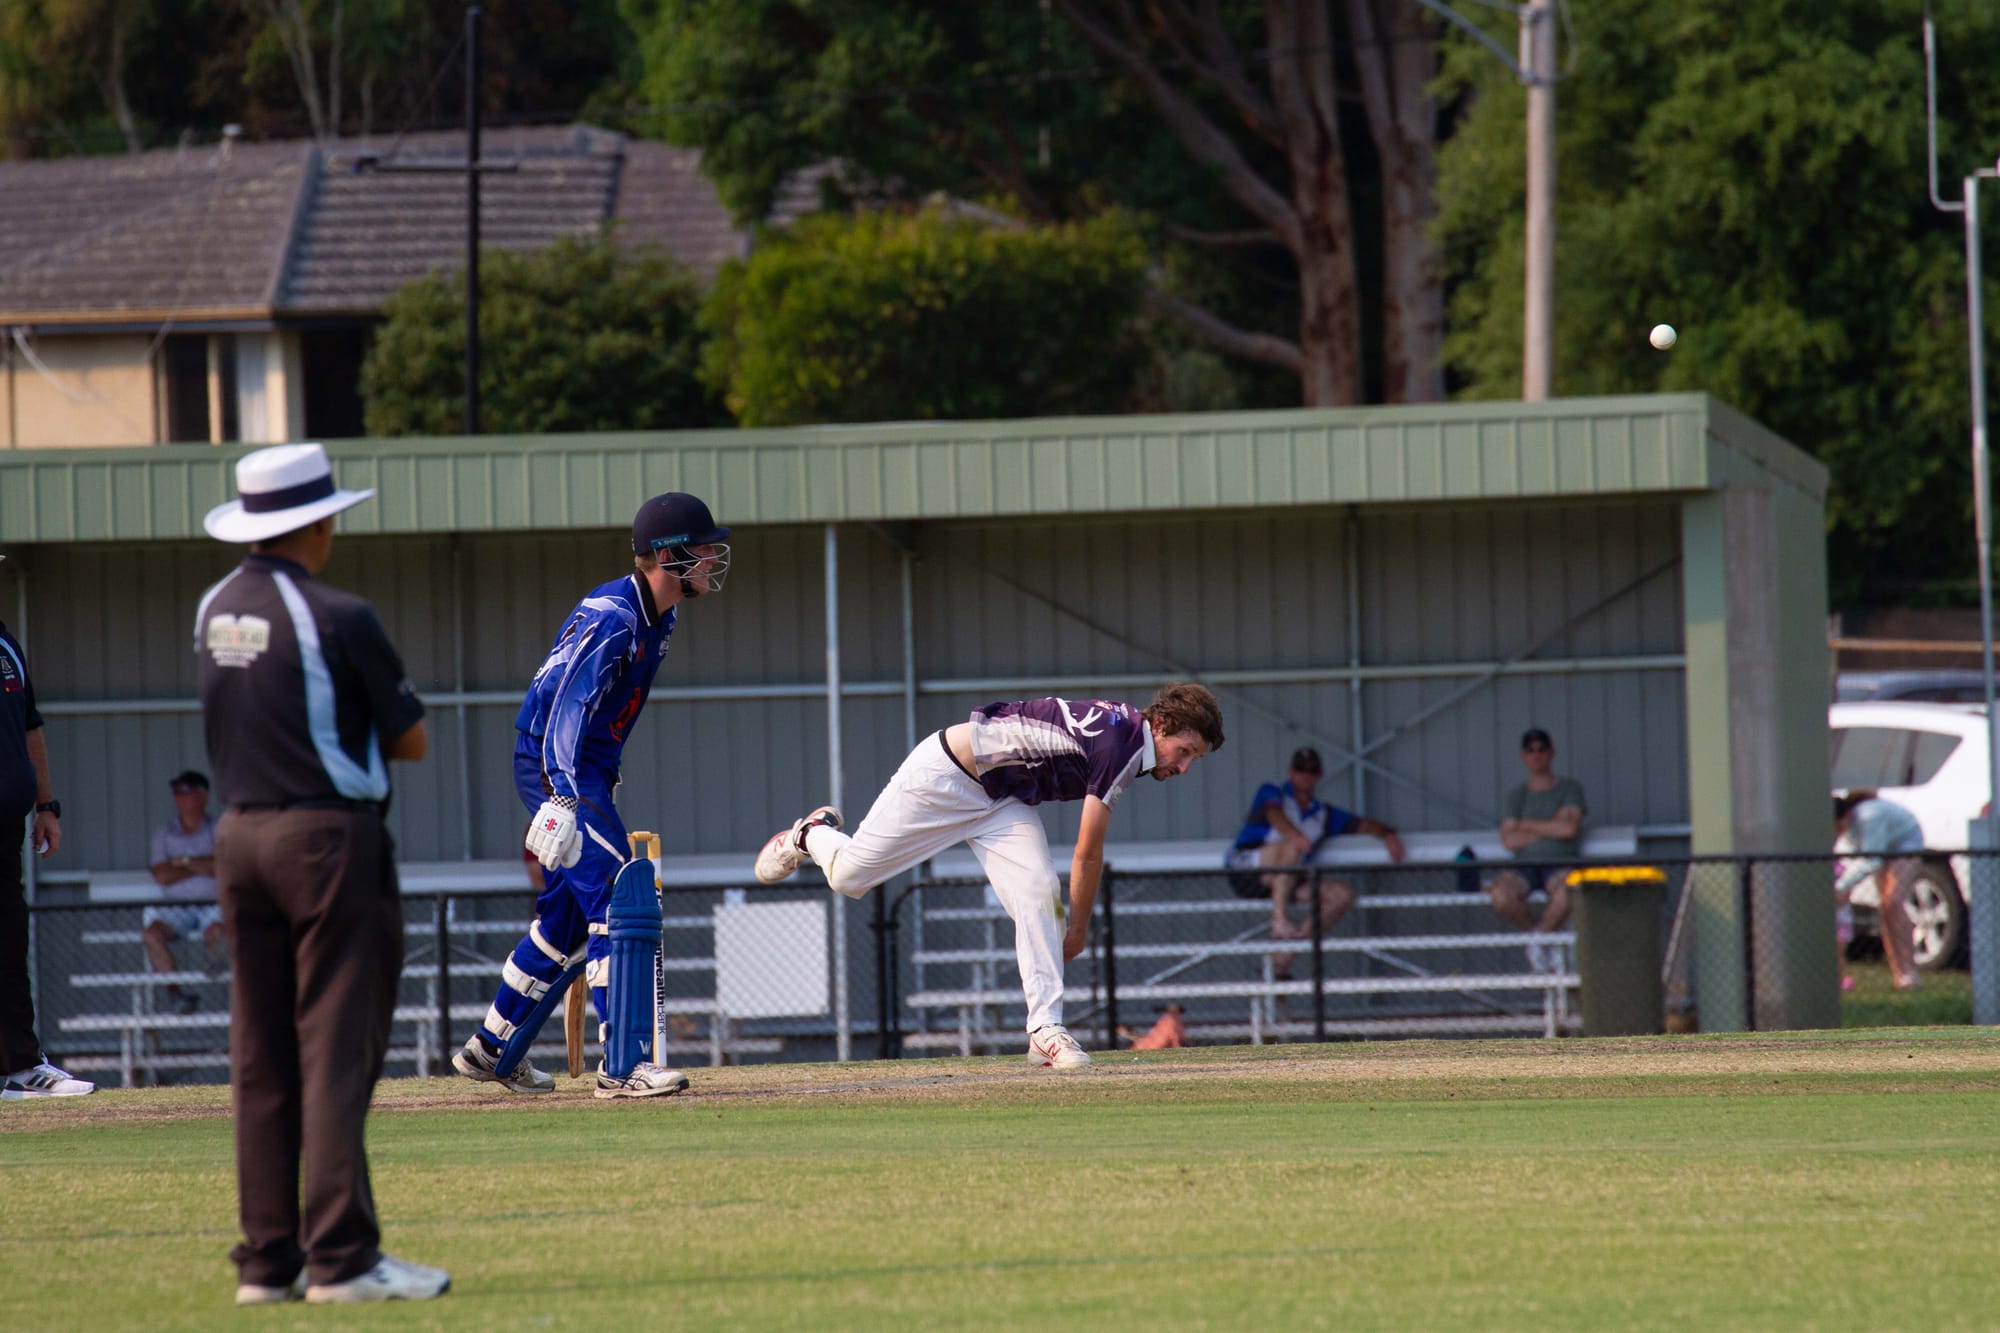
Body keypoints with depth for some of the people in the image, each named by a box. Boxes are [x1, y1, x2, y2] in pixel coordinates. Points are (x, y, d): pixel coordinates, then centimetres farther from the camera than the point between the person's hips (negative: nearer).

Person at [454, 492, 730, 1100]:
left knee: (568, 914, 15)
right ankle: (623, 1063, -20)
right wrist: (565, 798, -39)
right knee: (615, 904, -16)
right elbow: (567, 709, -30)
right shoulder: (610, 617, -22)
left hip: (589, 770, 10)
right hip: (558, 770, -10)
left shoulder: (660, 616, 9)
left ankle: (491, 1050, 25)